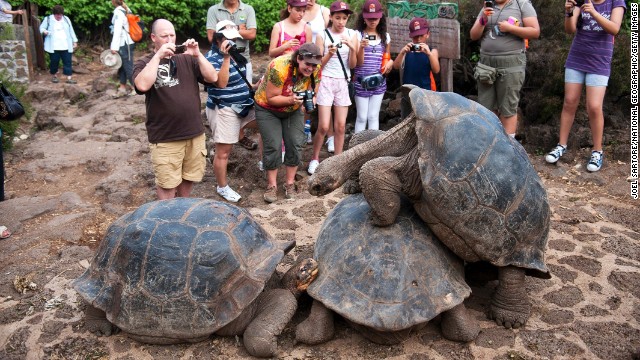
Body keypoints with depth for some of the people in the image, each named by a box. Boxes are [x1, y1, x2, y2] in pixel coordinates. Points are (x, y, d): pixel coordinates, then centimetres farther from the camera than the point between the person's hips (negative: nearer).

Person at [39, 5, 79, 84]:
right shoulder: (48, 19, 3)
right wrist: (44, 31, -15)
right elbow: (42, 27, 9)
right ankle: (54, 76, 22)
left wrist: (75, 41, 12)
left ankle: (69, 78, -2)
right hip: (53, 47, -2)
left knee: (67, 62, -2)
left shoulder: (66, 19, 11)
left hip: (66, 46, 2)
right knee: (54, 61, 5)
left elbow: (71, 31, 15)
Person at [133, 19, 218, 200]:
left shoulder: (187, 59, 8)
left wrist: (197, 54, -11)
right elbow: (142, 85, -23)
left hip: (195, 134, 4)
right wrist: (158, 56, -20)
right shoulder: (144, 64, -2)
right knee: (167, 185, 3)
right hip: (165, 139, -3)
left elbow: (212, 78, -2)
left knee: (188, 179, 16)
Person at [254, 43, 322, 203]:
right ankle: (272, 185, 5)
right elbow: (271, 98, -27)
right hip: (268, 108, -4)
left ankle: (290, 183, 13)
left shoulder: (315, 70, -19)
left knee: (295, 145, -2)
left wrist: (311, 100, -29)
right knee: (273, 146, -9)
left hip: (293, 110, 5)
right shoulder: (279, 68, -35)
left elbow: (313, 92, -6)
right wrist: (290, 100, -43)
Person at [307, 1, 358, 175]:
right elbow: (318, 65, -4)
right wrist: (330, 53, -22)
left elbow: (352, 65, 1)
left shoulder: (352, 35, 2)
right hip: (326, 82, -2)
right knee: (323, 126, -5)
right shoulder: (322, 35, -4)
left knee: (340, 126, 4)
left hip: (343, 83, 3)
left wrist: (352, 48, -16)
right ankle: (314, 159, 15)